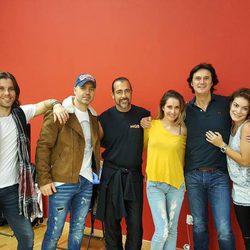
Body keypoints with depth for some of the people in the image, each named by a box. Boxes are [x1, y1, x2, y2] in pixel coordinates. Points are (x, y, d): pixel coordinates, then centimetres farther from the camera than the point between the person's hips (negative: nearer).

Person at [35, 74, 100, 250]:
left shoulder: (93, 117, 11)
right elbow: (43, 147, -12)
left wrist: (96, 171, 8)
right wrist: (44, 180, -15)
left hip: (86, 182, 6)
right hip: (62, 183, -6)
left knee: (78, 230, 16)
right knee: (54, 232, 6)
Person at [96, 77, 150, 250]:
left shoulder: (143, 115, -1)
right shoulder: (105, 117, -2)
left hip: (134, 175, 0)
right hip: (111, 175, 0)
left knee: (135, 224, 5)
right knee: (111, 222, 11)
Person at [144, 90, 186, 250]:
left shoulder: (183, 131, -2)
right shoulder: (151, 125, -2)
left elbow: (187, 156, 6)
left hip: (176, 185, 1)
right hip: (155, 184, -1)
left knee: (172, 230, 13)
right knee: (162, 231, -5)